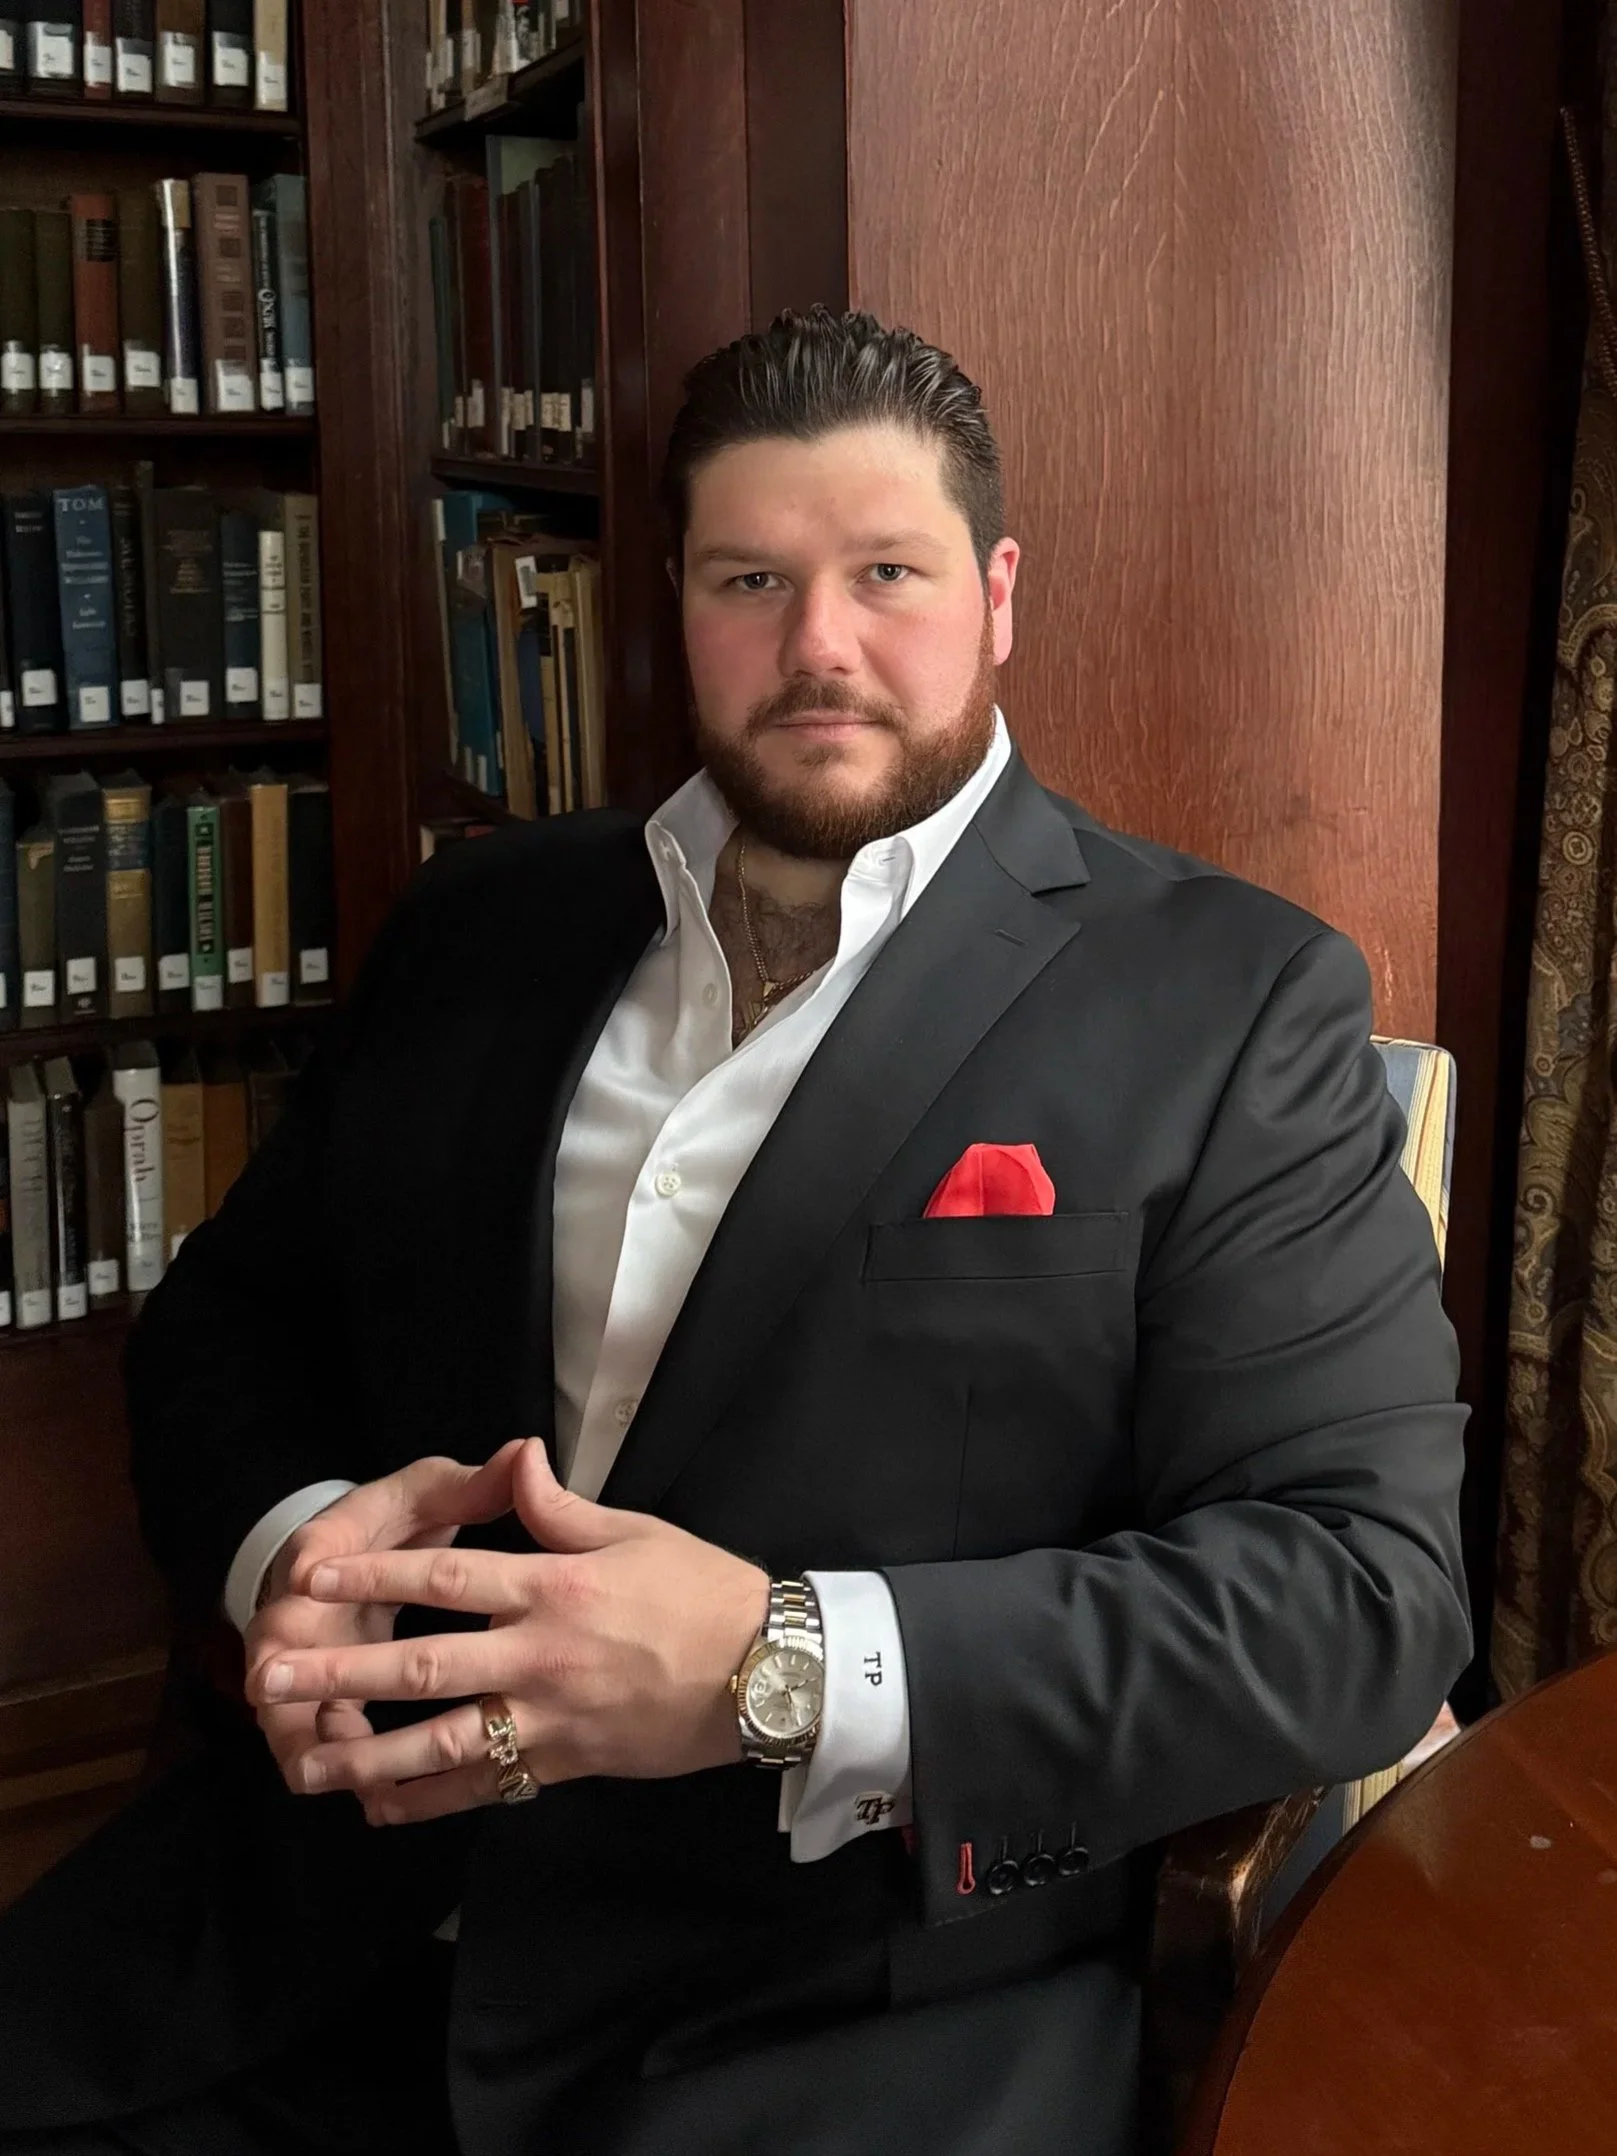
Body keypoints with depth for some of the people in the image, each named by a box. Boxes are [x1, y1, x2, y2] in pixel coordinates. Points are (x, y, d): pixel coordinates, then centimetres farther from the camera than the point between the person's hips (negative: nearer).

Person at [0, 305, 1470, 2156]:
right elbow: (225, 1314, 18)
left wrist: (785, 1674, -20)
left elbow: (1365, 1585, -9)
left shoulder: (1231, 1001, -3)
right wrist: (294, 1534, -6)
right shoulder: (485, 926, 13)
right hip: (341, 1919, 4)